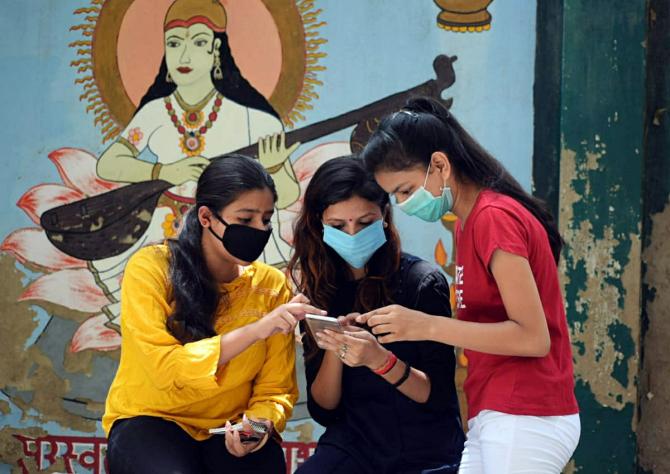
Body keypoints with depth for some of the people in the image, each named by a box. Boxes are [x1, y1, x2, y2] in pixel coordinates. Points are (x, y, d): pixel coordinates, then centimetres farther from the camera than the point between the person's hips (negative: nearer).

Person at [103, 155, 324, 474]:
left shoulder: (273, 286, -1)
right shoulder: (152, 269, -11)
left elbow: (274, 390, 2)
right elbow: (164, 368, -20)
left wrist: (261, 423, -21)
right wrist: (255, 330, -27)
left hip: (231, 427, 2)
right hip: (150, 420, -2)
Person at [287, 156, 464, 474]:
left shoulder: (423, 282, -7)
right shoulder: (320, 291, 3)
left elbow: (439, 395, -8)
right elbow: (322, 410, 3)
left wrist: (380, 360, -25)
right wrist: (334, 350, -15)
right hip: (354, 444, 2)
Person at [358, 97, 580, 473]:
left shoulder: (494, 217, -13)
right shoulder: (470, 222, 14)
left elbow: (533, 337, -19)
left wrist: (427, 326, -22)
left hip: (524, 421, -9)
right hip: (495, 418, 9)